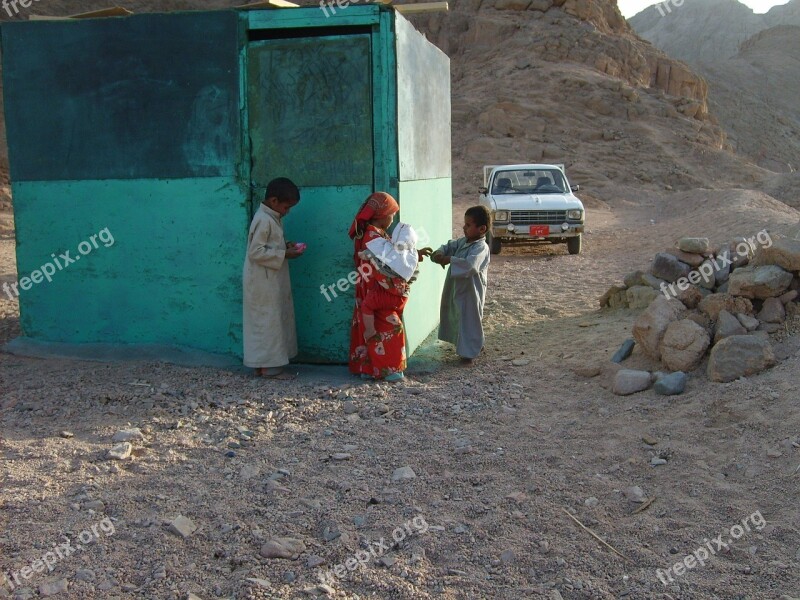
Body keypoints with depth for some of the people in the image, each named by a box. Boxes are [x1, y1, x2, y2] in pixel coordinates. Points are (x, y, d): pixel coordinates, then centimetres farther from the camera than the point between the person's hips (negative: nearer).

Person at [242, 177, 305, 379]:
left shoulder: (272, 218, 11)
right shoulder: (264, 220, -20)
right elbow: (256, 252, -24)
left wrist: (285, 245, 4)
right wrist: (284, 254, -20)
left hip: (271, 281, 10)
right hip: (263, 282, -10)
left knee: (273, 321, 13)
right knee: (267, 322, -3)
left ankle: (265, 363, 20)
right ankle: (268, 366, 5)